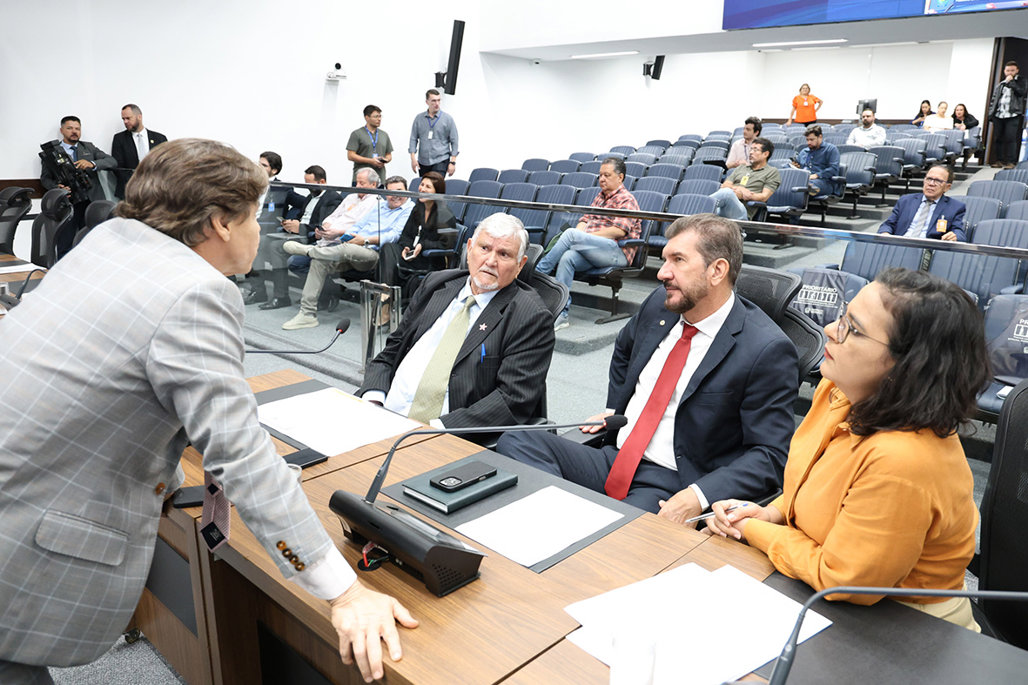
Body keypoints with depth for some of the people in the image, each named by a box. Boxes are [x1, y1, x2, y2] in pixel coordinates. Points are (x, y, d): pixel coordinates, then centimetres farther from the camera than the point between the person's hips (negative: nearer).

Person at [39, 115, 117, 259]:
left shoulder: (89, 147, 15)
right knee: (64, 248, -3)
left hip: (92, 201, 2)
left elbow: (112, 161, 3)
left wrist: (92, 164, -16)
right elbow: (45, 177, 10)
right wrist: (57, 188, -11)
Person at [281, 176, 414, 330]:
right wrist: (348, 236, 2)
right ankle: (307, 313, -14)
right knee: (319, 261, -16)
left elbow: (396, 235, -10)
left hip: (373, 253, -7)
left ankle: (308, 249, -10)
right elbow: (359, 225, 25)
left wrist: (366, 240, -15)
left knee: (346, 249, -37)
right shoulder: (379, 205, 26)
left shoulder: (409, 209, 4)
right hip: (353, 249, 7)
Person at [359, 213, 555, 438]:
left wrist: (440, 428, -21)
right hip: (385, 416, 5)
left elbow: (515, 398, -13)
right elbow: (391, 352, 17)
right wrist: (372, 399, -3)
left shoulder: (530, 317, -5)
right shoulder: (436, 283, 13)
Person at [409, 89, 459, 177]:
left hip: (441, 161, -3)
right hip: (423, 162, 3)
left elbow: (454, 141, 1)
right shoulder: (419, 118, 7)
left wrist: (452, 162, -6)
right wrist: (413, 158, -2)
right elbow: (413, 139, 8)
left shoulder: (448, 119, 1)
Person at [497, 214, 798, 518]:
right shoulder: (660, 304, 7)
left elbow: (770, 454, -13)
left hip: (673, 488, -7)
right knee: (515, 442, -15)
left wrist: (699, 497, -24)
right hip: (613, 458, 7)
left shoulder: (767, 350, -12)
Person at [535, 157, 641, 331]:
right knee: (567, 257, -27)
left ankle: (537, 273, -18)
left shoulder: (626, 200, 0)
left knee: (571, 234, -26)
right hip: (593, 252, 7)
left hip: (617, 253, -6)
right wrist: (579, 234, -1)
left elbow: (619, 231, -14)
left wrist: (586, 236, -13)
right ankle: (561, 313, -31)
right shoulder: (600, 196, 25)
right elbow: (585, 219, 23)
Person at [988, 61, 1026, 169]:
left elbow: (1021, 92, -10)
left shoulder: (1021, 81, 9)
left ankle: (1010, 161, -11)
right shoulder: (1000, 84, 19)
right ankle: (999, 160, 10)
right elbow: (993, 100, 17)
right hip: (999, 115, 4)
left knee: (1010, 138, -11)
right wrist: (991, 114, 8)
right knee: (998, 138, 4)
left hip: (1013, 115, -4)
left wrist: (1011, 82, -7)